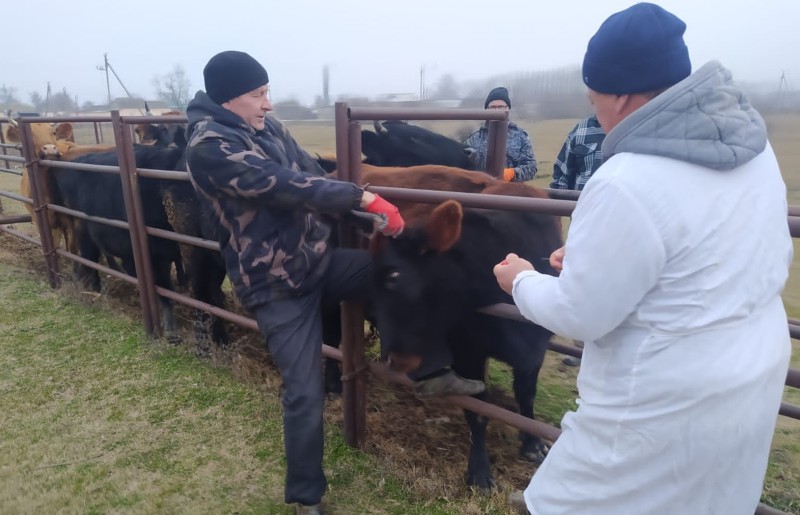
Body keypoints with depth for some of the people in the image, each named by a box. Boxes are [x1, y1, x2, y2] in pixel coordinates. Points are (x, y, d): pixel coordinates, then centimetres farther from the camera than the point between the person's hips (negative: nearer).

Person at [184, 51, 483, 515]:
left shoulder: (266, 126, 7)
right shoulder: (209, 146, -17)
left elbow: (312, 174, 10)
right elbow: (286, 186, -27)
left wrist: (363, 211, 1)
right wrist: (364, 197, -28)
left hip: (319, 260, 7)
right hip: (277, 286, -7)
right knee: (305, 392, 0)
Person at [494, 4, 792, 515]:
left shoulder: (628, 184, -29)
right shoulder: (749, 140, -1)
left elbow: (578, 315, -21)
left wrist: (523, 280, -2)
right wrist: (594, 253, 11)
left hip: (669, 403, -8)